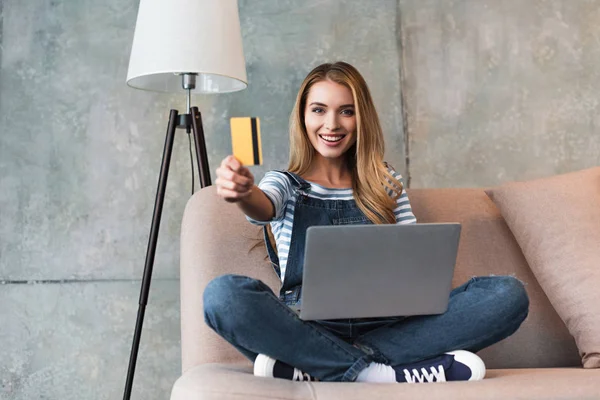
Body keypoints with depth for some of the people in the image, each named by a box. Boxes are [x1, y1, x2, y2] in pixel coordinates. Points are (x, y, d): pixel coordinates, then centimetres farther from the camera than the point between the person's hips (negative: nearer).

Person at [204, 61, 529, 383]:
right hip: (309, 326, -2)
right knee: (223, 294, -32)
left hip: (385, 325, 3)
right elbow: (263, 208, -12)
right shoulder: (287, 184, 12)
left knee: (508, 294, -19)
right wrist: (243, 192, -36)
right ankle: (390, 372, -28)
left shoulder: (385, 182, 19)